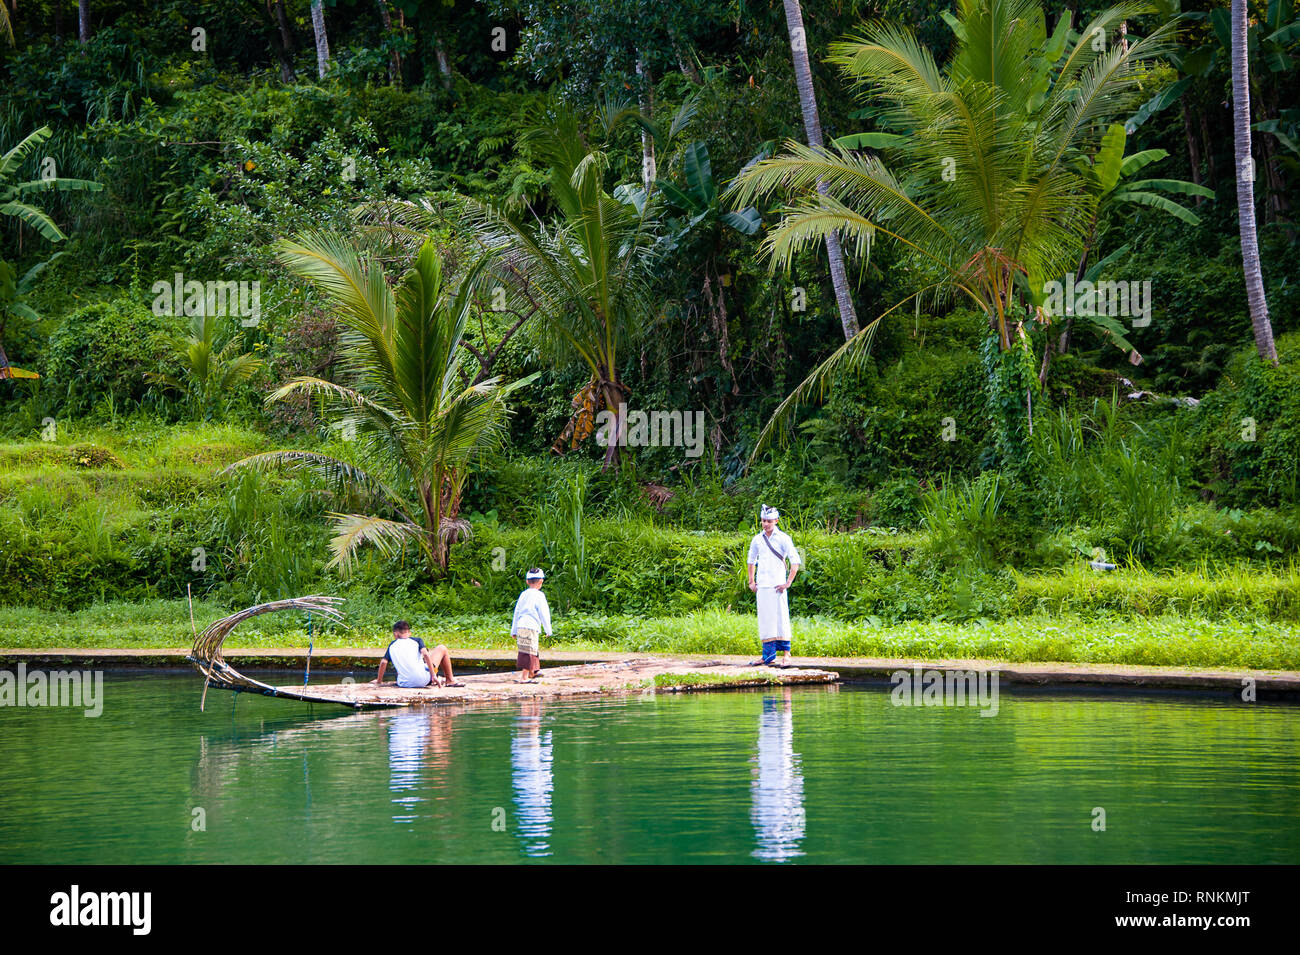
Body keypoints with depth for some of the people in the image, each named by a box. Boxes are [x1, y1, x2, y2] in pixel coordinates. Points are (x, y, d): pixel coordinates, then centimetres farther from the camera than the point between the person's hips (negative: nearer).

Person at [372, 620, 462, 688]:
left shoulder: (392, 645, 17)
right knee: (442, 648, 19)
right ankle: (450, 680, 21)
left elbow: (383, 662, 8)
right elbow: (426, 655, -4)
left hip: (404, 683, 3)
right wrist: (434, 675, -6)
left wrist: (379, 680, 21)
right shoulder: (416, 640, 11)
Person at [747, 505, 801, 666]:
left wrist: (788, 583, -10)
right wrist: (751, 582, 18)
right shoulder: (757, 540, 11)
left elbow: (795, 562, -5)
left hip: (777, 585, -4)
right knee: (765, 619, 4)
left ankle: (786, 654, -5)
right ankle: (768, 656, 8)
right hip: (761, 586, 4)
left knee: (781, 617, -8)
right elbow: (751, 561, 26)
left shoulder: (783, 538, -3)